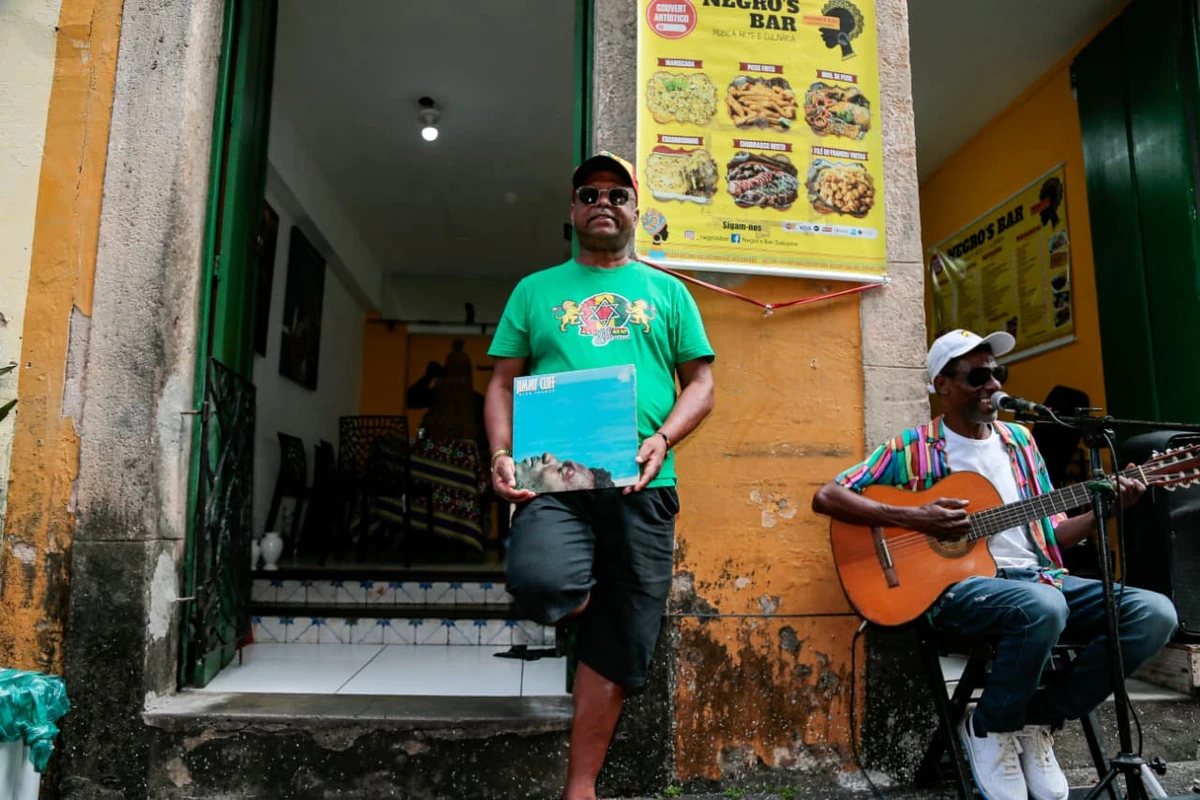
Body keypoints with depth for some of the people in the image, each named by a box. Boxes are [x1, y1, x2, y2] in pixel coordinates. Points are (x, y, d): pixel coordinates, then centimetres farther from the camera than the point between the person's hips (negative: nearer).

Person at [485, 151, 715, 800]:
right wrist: (501, 454, -7)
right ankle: (579, 595, 8)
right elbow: (504, 384, 11)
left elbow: (700, 383, 10)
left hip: (641, 484, 1)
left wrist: (662, 440, -10)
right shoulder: (536, 291, 16)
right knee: (541, 585, -30)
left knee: (616, 649, 4)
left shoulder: (665, 291, 16)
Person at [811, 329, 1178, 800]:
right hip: (957, 584, -6)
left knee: (1155, 613, -14)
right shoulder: (913, 448, -2)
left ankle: (1037, 719, 1)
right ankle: (989, 728, -7)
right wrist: (912, 519, -18)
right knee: (1043, 607, -36)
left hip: (1035, 576, 6)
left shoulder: (1018, 439, 15)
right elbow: (826, 497, -10)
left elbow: (1050, 536, 18)